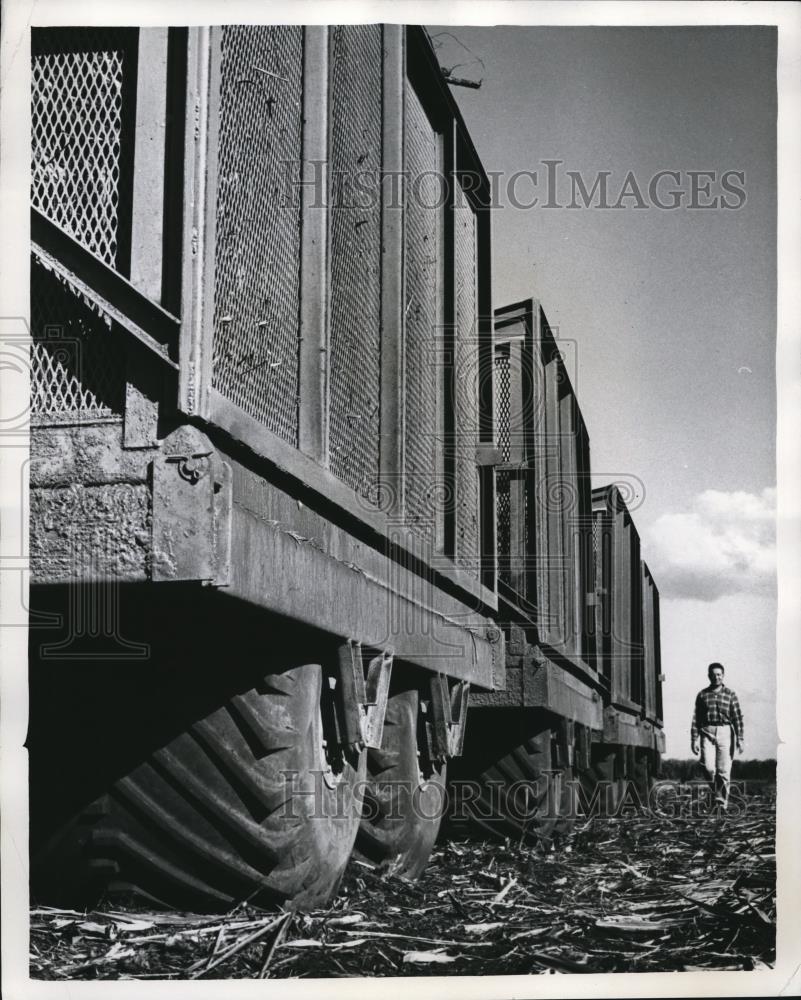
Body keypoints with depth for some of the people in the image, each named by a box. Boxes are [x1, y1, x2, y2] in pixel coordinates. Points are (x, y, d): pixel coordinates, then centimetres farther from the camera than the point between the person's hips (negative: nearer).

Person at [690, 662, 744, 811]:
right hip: (707, 733, 0)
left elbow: (737, 717, 3)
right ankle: (715, 793, 12)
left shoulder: (730, 694, 7)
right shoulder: (702, 695, 9)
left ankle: (722, 804, 6)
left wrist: (740, 738, -5)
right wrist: (694, 740, 3)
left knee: (724, 771, -3)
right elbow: (696, 719, 9)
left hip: (725, 733, 0)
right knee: (709, 768, -14)